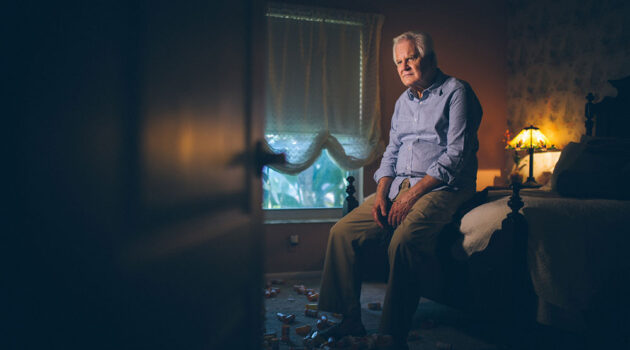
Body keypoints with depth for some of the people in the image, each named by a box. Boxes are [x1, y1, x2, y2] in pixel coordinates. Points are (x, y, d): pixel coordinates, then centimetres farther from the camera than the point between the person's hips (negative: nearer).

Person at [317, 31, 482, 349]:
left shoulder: (456, 92, -3)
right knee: (342, 232, -8)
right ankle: (350, 320, 0)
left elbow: (456, 155, -13)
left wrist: (412, 194, -18)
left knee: (402, 242, -34)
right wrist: (381, 195, 0)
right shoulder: (403, 102, 20)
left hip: (441, 188, -7)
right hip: (399, 186, 7)